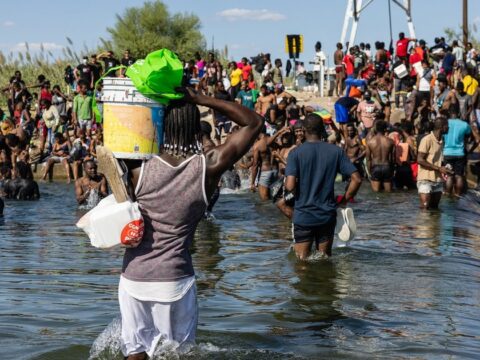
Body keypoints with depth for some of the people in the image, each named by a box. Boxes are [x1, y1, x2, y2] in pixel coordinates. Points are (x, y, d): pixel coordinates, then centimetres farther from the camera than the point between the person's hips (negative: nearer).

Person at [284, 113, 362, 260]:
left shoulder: (296, 153, -8)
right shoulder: (336, 151, 0)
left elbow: (290, 186, -18)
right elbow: (356, 179, -5)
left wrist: (291, 192, 5)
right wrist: (344, 200, 7)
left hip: (303, 216, -2)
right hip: (328, 215, 2)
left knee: (303, 261, 7)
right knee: (325, 258, 16)